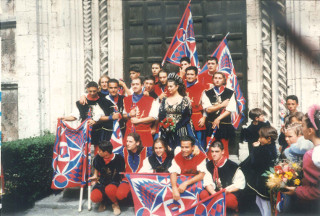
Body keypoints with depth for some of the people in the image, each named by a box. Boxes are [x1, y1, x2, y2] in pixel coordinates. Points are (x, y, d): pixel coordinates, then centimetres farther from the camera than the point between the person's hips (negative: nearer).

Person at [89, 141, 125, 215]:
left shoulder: (118, 158, -12)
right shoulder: (98, 158, -3)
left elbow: (121, 173, 4)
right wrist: (95, 176, 13)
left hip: (114, 181, -3)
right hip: (101, 181, 3)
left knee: (109, 189, -40)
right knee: (94, 198, -28)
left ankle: (115, 204, -6)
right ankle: (103, 200, 12)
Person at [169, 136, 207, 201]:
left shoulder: (201, 156, -13)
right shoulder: (178, 157, -7)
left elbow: (201, 175, -19)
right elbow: (173, 172, -19)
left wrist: (186, 183, -31)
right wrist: (174, 188, -38)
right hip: (181, 182, 2)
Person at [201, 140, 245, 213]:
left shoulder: (232, 166, -12)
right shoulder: (209, 165, 3)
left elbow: (240, 184, -11)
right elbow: (207, 182, -3)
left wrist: (226, 190, -23)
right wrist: (214, 193, -23)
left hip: (231, 193, -4)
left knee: (228, 200, -38)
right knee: (203, 195, -23)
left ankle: (234, 209, -1)